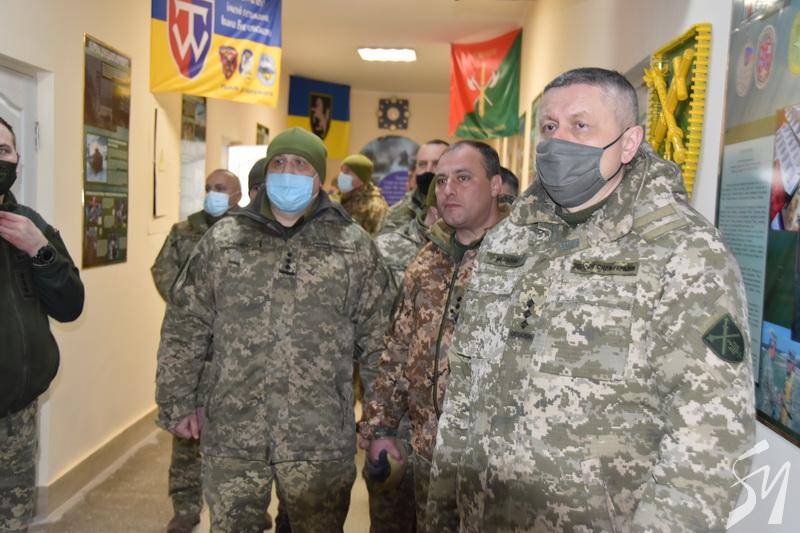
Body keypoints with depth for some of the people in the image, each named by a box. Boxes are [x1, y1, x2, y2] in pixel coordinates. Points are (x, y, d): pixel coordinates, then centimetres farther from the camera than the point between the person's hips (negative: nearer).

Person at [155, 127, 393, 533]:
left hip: (321, 439, -1)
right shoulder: (223, 238, 3)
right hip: (231, 435, 1)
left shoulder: (353, 244, 0)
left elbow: (377, 337, 2)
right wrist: (177, 402, 4)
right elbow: (185, 327, 6)